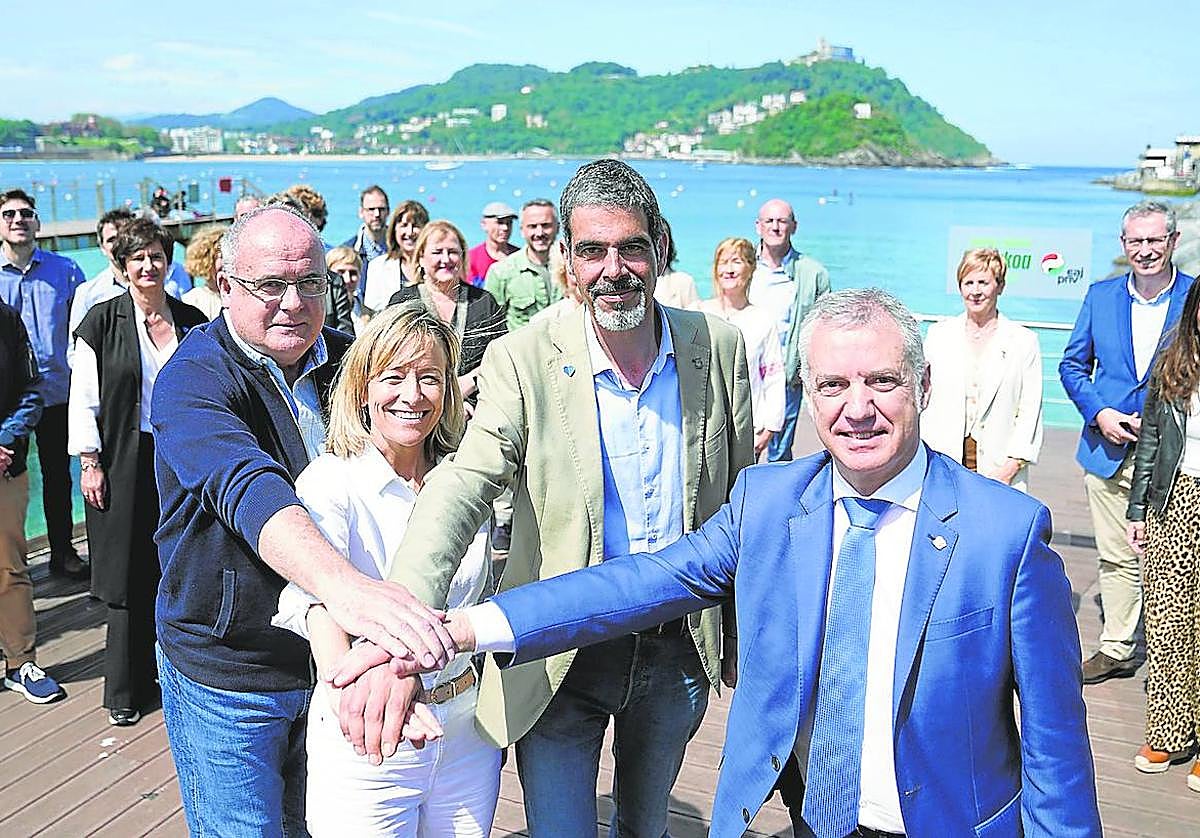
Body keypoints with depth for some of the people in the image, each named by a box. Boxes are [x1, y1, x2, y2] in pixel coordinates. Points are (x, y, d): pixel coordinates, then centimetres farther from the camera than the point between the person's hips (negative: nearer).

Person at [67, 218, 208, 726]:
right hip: (124, 463, -2)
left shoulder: (192, 322, 6)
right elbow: (84, 398, -2)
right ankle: (126, 689, 15)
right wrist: (90, 463, -7)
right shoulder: (102, 322, -1)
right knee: (129, 578, 3)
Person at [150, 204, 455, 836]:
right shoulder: (194, 378, -20)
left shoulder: (342, 358, -1)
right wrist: (341, 585, -57)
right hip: (228, 679, -5)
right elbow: (247, 488, -39)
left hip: (331, 660, 5)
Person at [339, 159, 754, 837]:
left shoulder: (719, 346, -7)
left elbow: (743, 498, 3)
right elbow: (459, 491, -28)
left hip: (681, 648, 3)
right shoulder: (524, 361, -16)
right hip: (561, 656, -3)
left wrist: (741, 642, 8)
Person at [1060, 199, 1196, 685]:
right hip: (1108, 450, 3)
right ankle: (1117, 649, 25)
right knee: (1116, 558, 12)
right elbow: (1072, 364, 11)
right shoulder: (1101, 295, 5)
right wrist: (1099, 413, -5)